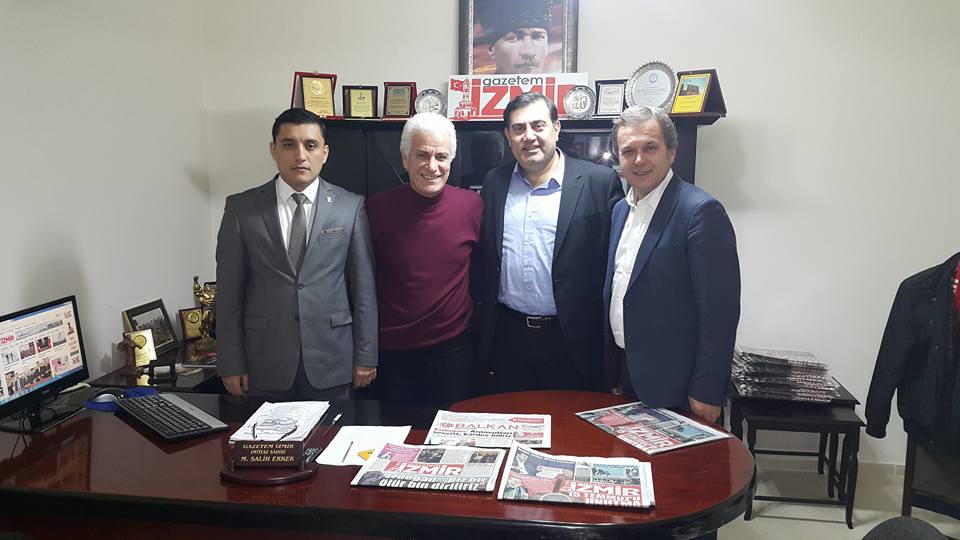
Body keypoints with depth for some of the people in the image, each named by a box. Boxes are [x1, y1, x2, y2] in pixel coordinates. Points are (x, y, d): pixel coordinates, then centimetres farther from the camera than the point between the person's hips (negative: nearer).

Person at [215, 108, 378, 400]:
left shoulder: (351, 206, 0)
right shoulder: (241, 208, 1)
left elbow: (364, 288, 1)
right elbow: (229, 291, 2)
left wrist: (365, 356, 1)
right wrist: (231, 364, 0)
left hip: (331, 361, 0)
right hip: (266, 363, 0)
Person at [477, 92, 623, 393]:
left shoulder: (599, 182, -6)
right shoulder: (494, 183, 6)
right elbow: (483, 259, 12)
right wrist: (484, 325, 10)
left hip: (572, 340, -3)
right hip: (507, 335, 4)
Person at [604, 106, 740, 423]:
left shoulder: (701, 211, -17)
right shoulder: (620, 210, 8)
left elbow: (719, 311, -19)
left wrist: (706, 392, -18)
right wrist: (612, 371, 14)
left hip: (674, 385, -7)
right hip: (627, 373, 7)